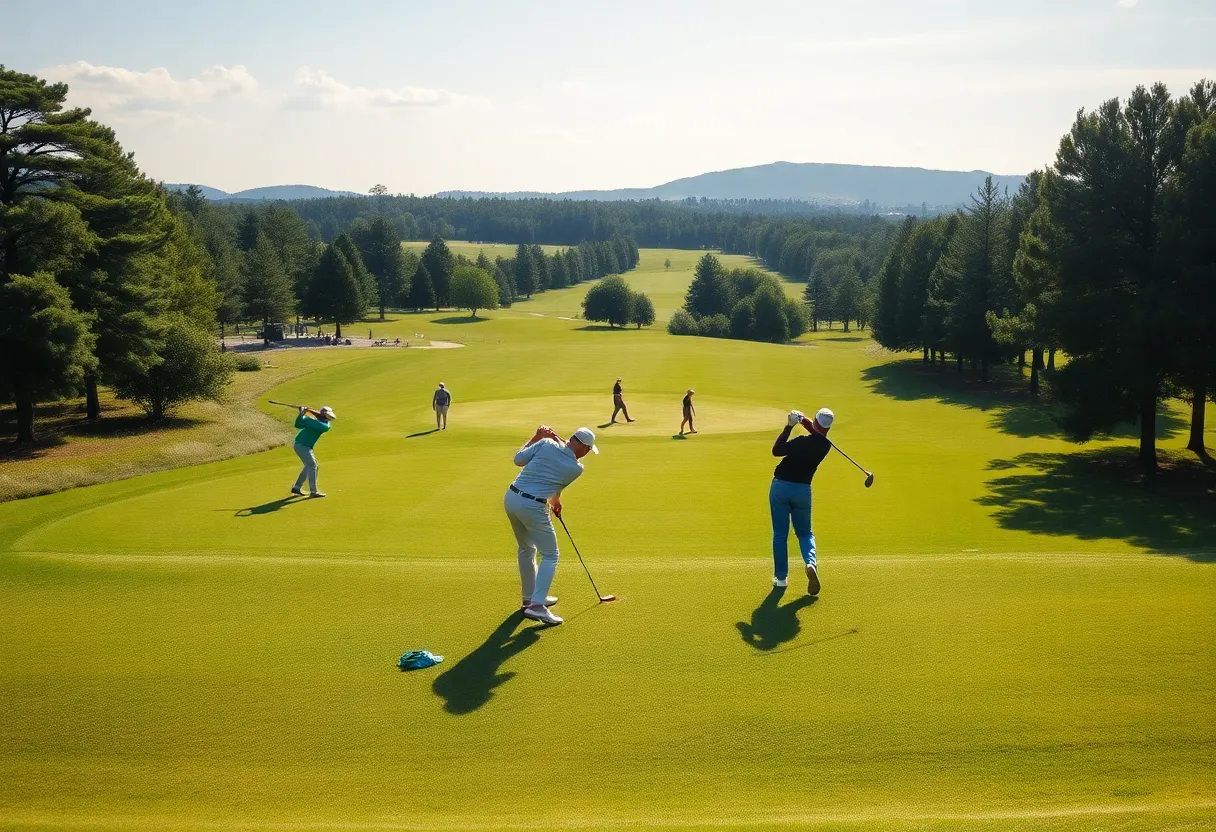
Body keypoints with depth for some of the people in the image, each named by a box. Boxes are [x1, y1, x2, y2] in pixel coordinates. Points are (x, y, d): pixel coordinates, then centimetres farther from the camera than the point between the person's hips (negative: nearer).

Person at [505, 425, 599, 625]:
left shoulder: (546, 443, -1)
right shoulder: (576, 468, -4)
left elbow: (518, 459, 3)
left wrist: (536, 437, 13)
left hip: (511, 498, 6)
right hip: (533, 507, -6)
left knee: (526, 549, 23)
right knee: (550, 555, 6)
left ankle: (530, 597, 36)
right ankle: (536, 605, -7)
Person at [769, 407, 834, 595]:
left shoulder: (801, 442, -20)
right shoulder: (825, 445, -4)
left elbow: (776, 450, -13)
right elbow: (816, 433, 17)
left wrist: (789, 426, -14)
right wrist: (803, 420, 6)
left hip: (780, 486, -3)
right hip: (802, 489, 3)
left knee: (780, 534, 8)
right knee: (805, 532, 18)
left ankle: (781, 577, 11)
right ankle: (811, 563, -11)